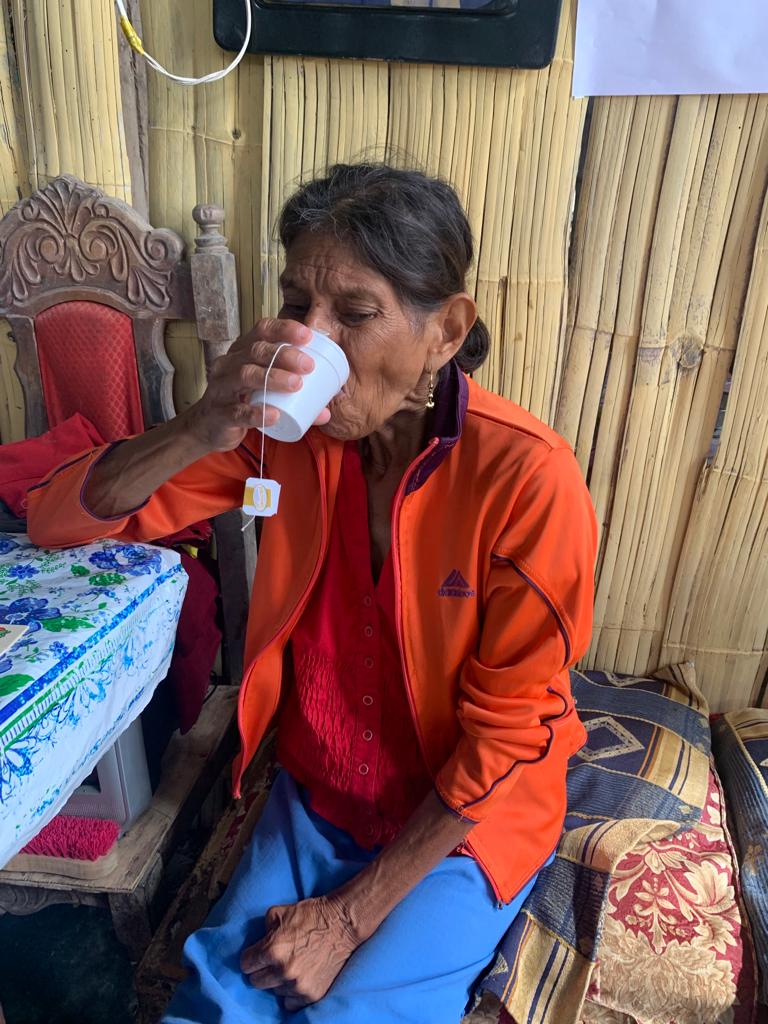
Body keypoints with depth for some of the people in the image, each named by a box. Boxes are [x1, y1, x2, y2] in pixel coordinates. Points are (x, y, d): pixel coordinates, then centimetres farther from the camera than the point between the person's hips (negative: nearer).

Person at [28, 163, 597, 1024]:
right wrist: (206, 430, -31)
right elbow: (55, 519, -12)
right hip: (314, 799, 3)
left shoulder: (526, 478, -25)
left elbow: (506, 736, -17)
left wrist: (351, 916, -12)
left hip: (466, 819, -2)